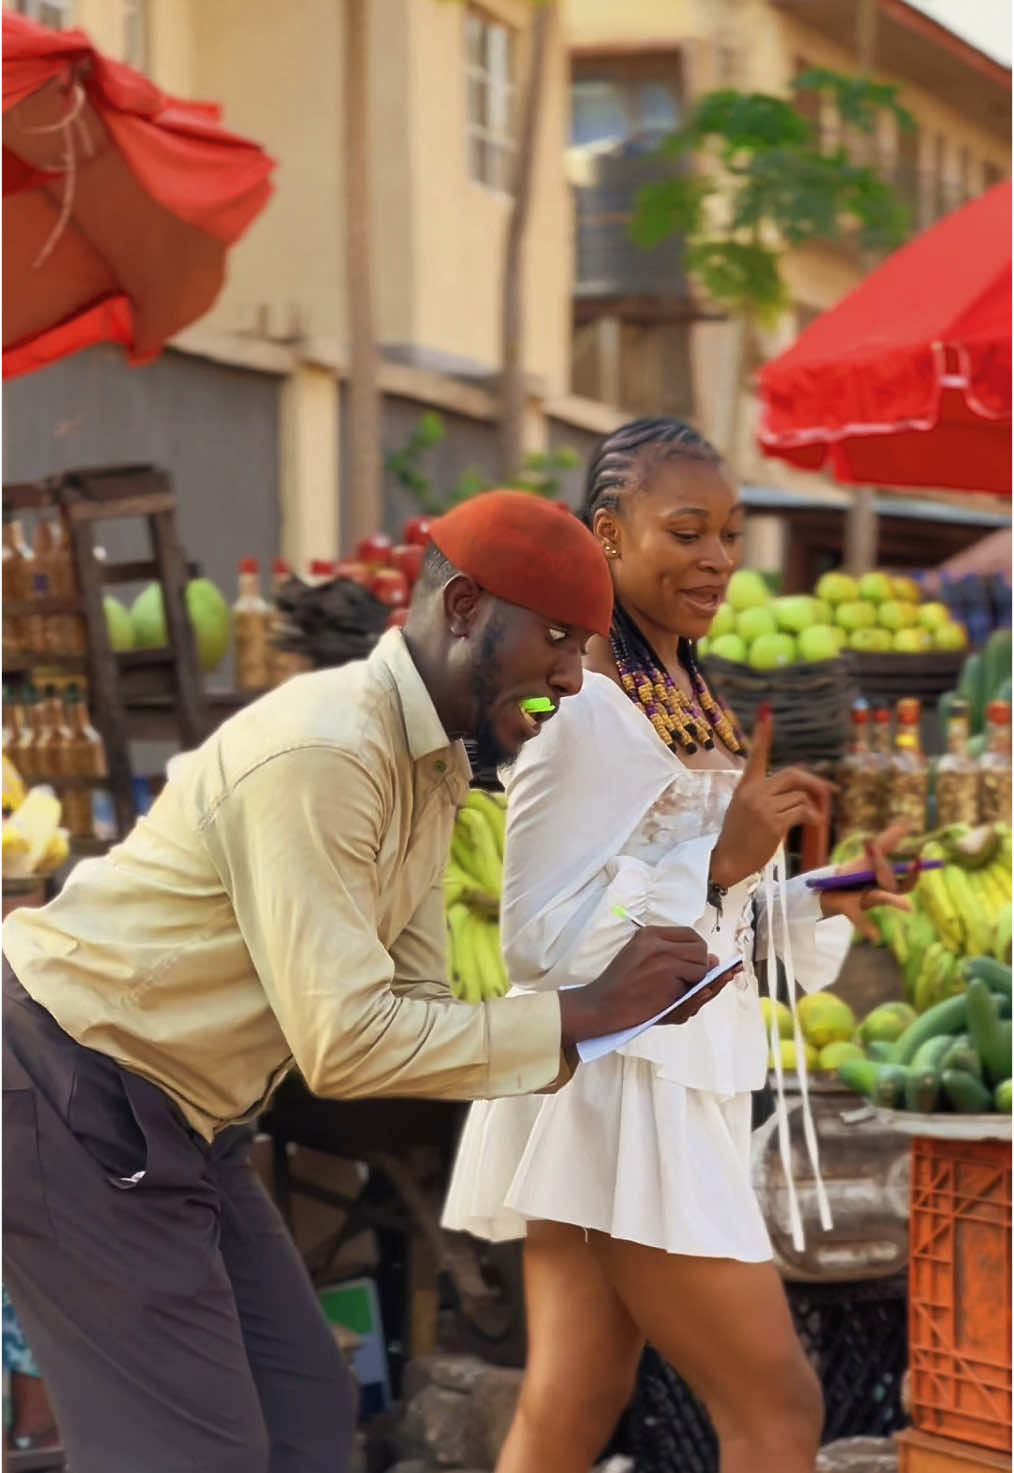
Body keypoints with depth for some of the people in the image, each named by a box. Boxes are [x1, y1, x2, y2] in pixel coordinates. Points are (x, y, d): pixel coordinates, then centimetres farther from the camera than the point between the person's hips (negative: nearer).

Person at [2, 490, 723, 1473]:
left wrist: (623, 1014, -5)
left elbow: (411, 1007, 8)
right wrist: (585, 1014, -23)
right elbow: (343, 1042, -29)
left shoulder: (431, 767, 7)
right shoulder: (321, 753, -25)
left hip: (167, 1120, 10)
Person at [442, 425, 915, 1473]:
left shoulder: (684, 697, 13)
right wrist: (723, 861, -23)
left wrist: (825, 902, 2)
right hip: (615, 1086, -9)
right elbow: (542, 940, -18)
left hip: (672, 1085, 9)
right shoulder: (585, 709, -15)